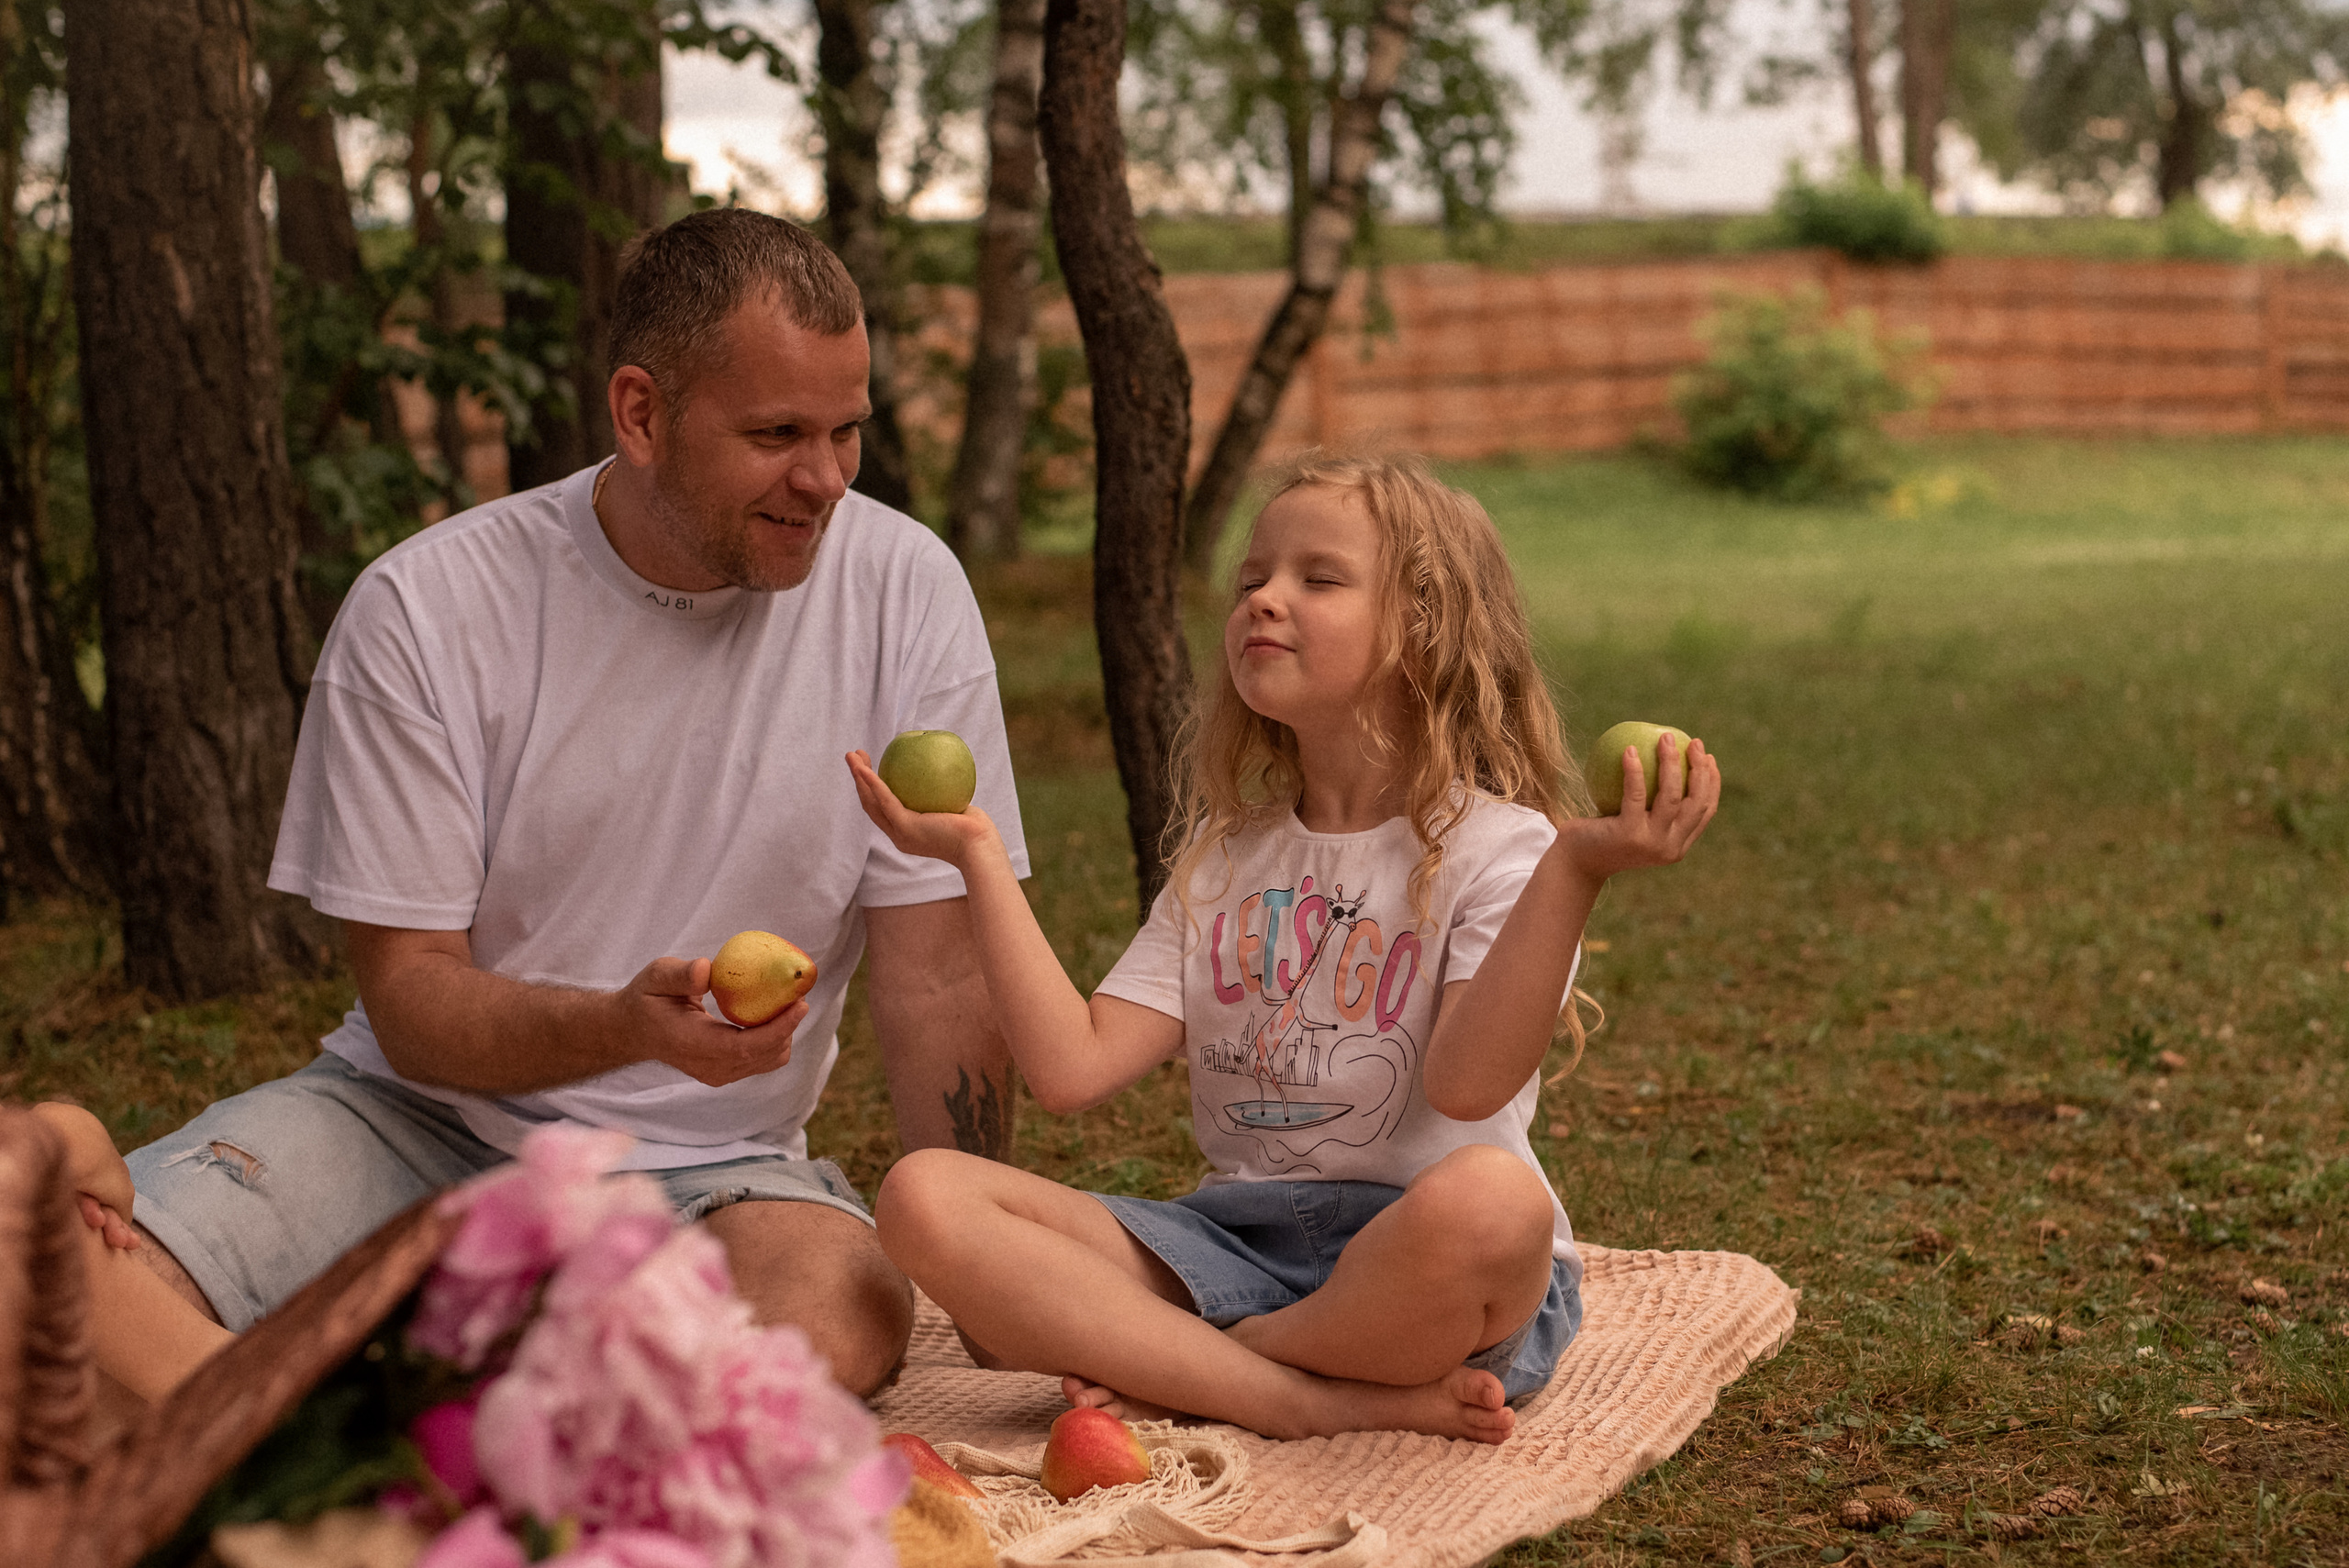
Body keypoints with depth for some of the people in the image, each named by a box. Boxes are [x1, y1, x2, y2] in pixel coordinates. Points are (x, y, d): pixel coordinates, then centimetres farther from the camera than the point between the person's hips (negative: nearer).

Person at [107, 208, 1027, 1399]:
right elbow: (411, 1000, -9)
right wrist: (627, 1025, -30)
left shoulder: (903, 592, -7)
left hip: (709, 1167, 2)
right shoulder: (423, 609, -11)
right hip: (425, 1118, -2)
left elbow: (936, 977, -3)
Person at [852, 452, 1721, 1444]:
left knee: (1491, 1198, -41)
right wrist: (980, 857, 5)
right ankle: (1320, 1400, -24)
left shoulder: (1496, 848, -2)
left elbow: (1468, 1085, -21)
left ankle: (1176, 1374, -16)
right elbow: (1071, 1070, 3)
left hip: (1416, 1270, -4)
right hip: (1233, 1245, 5)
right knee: (925, 1195, -18)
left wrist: (1577, 869, -31)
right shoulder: (1222, 862, 16)